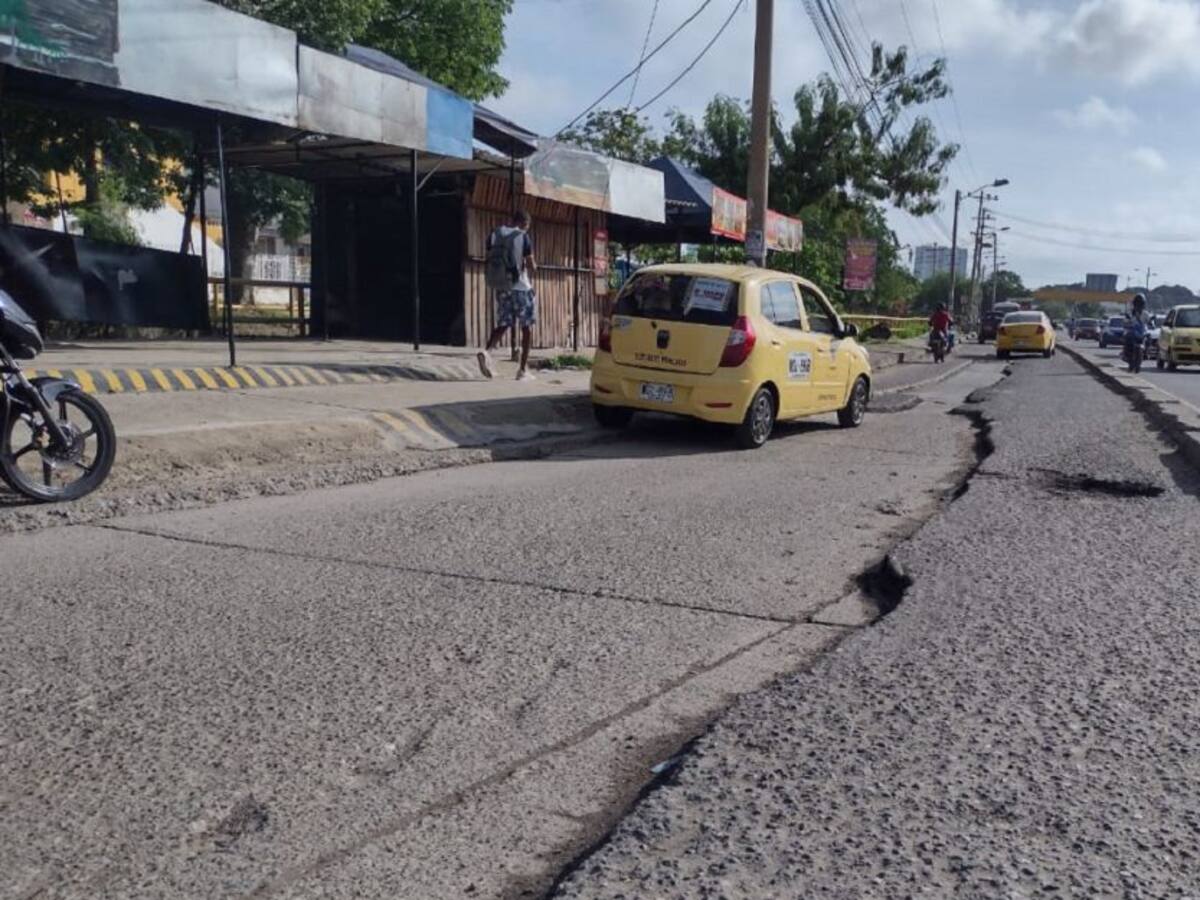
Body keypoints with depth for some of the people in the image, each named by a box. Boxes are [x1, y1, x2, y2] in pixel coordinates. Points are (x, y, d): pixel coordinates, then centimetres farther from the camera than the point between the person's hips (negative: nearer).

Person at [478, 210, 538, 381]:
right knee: (527, 327, 7)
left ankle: (487, 351, -16)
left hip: (501, 286, 5)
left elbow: (489, 261, 9)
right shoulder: (524, 237, -9)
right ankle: (523, 370, 7)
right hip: (521, 287, -5)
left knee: (503, 324, 12)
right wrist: (533, 267, 12)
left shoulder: (494, 235, 6)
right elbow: (531, 265, -10)